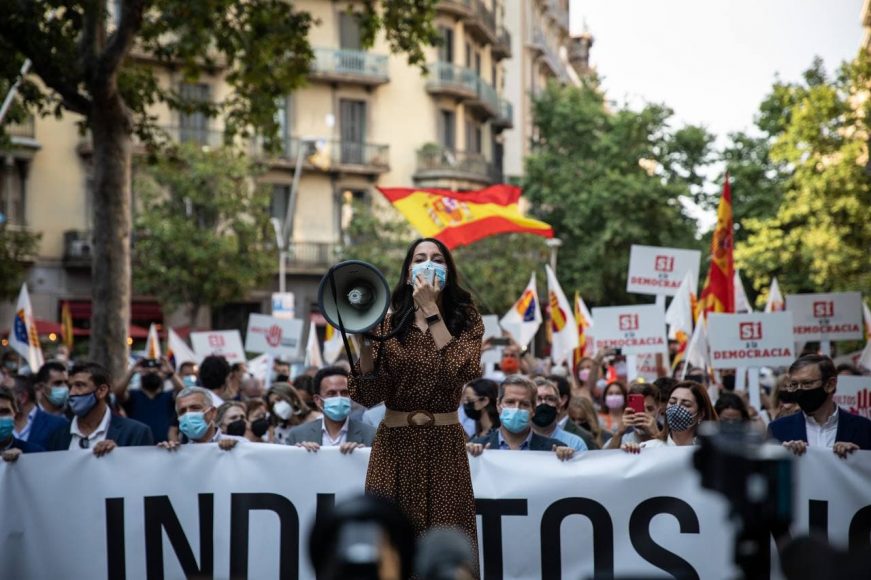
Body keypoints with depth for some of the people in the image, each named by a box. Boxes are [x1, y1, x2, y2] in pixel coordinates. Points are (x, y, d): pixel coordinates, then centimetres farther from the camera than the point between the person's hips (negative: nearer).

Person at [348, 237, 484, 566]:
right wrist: (364, 342, -19)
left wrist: (431, 310, -14)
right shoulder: (388, 325, 4)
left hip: (444, 446, -1)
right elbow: (369, 395, -4)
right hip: (394, 445, 1)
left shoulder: (466, 321, 3)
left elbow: (460, 371, -17)